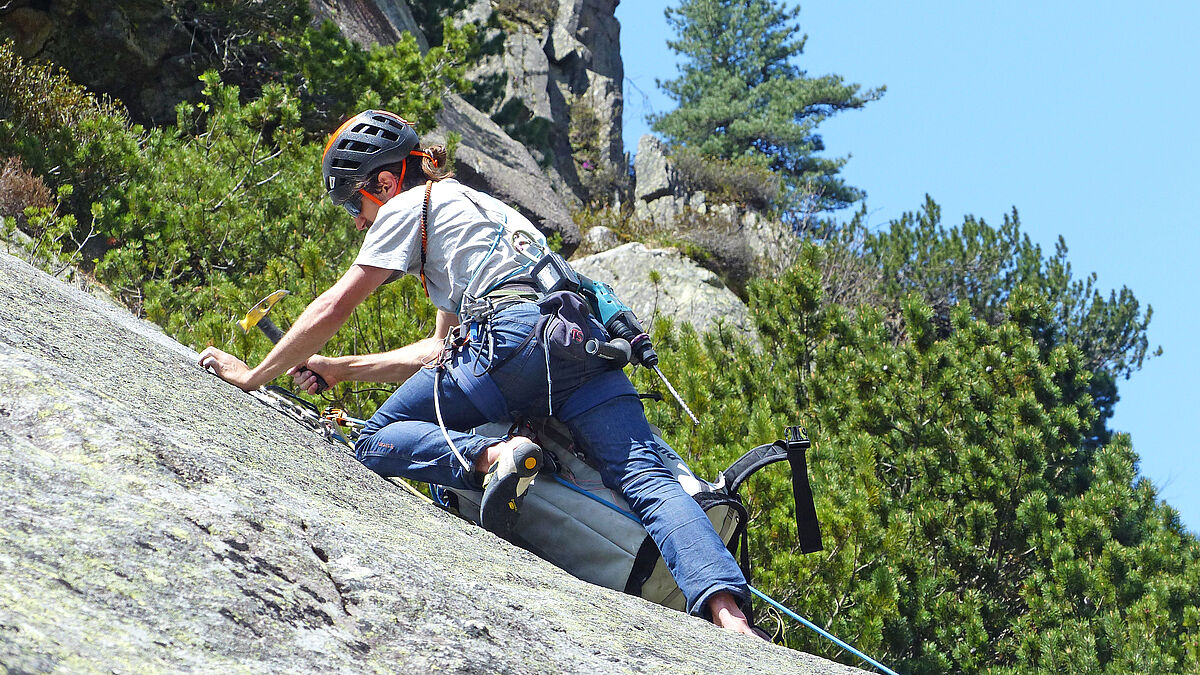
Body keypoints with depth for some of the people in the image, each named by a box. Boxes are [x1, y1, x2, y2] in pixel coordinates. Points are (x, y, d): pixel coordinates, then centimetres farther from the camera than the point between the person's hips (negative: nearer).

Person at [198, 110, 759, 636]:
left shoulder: (409, 206, 16)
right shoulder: (480, 206, 40)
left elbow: (335, 308, 13)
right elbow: (445, 346, 41)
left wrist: (253, 376, 23)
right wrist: (339, 370, 43)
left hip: (514, 336, -7)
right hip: (587, 342, 7)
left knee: (377, 442, 4)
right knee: (646, 480, -11)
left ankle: (492, 457, -25)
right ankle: (728, 612, -36)